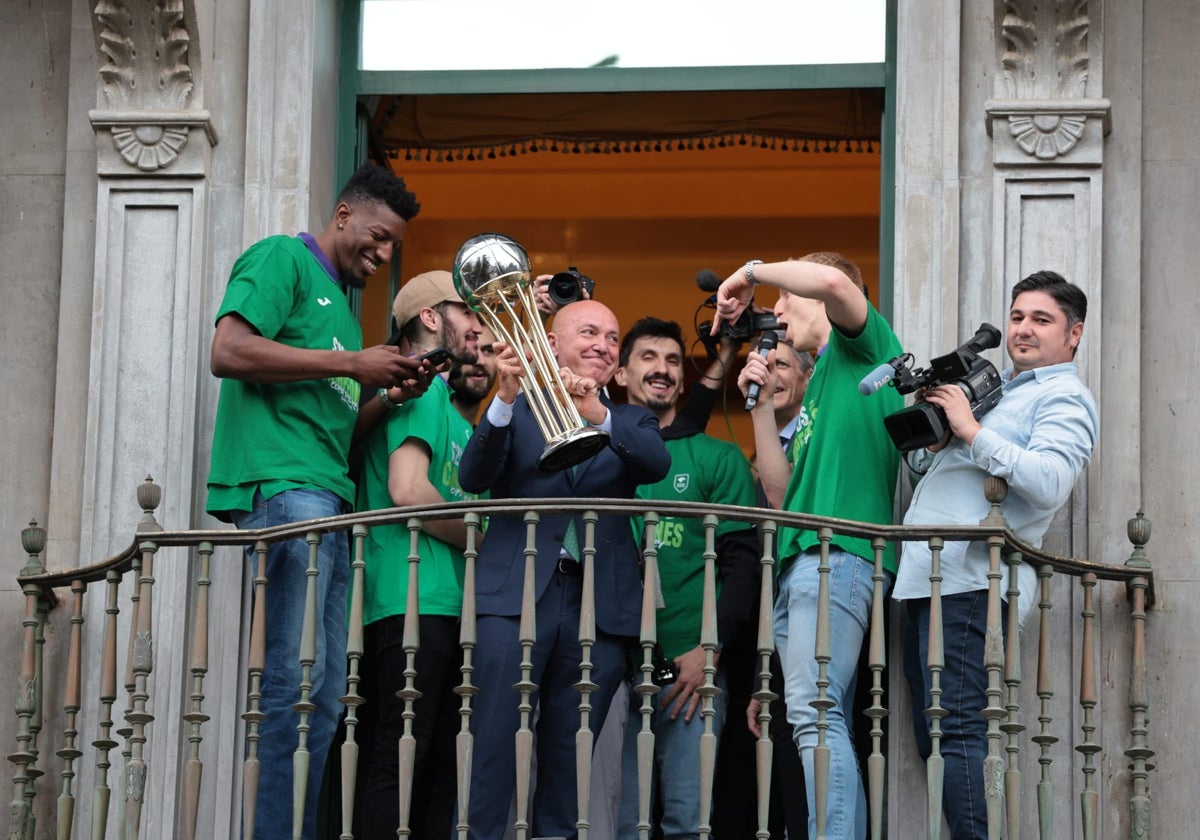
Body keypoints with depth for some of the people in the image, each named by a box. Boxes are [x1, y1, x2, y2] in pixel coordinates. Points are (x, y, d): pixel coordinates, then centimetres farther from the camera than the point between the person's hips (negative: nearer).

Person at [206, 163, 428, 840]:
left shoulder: (341, 298, 29)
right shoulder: (283, 260, 3)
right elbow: (229, 352, -13)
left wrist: (391, 398, 12)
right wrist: (353, 365, -10)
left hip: (330, 500, 10)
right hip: (282, 483, -10)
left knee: (326, 689, 4)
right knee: (296, 675, -17)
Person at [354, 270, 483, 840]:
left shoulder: (445, 401, 25)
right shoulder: (419, 386, -4)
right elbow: (407, 490, -16)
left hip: (447, 606, 10)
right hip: (413, 603, -10)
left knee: (437, 764, 7)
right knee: (402, 757, -14)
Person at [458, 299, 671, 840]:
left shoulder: (631, 422, 19)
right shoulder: (517, 411, 13)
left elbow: (657, 464, -5)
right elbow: (473, 478, -4)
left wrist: (598, 415, -23)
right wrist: (504, 399, -19)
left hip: (599, 604, 2)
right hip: (516, 593, -2)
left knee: (569, 752, 1)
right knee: (496, 740, -10)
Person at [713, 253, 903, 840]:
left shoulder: (860, 345, 6)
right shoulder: (815, 388, 29)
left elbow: (834, 282, -17)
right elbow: (781, 493, 20)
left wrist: (751, 272, -2)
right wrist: (761, 401, 18)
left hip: (838, 552, -10)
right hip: (796, 565, 10)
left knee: (813, 709, -21)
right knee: (826, 722, 3)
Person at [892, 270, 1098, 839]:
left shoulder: (1065, 399, -1)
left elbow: (1050, 483, -19)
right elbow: (925, 466, 28)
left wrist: (972, 432, -17)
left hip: (970, 581, -9)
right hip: (927, 576, 9)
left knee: (957, 731, -16)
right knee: (932, 735, 7)